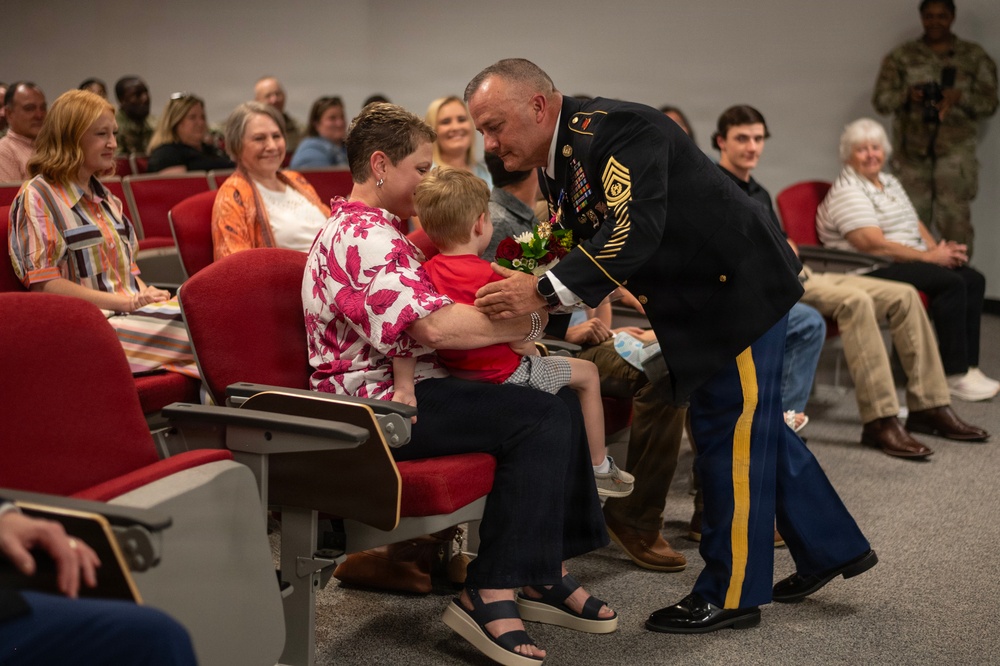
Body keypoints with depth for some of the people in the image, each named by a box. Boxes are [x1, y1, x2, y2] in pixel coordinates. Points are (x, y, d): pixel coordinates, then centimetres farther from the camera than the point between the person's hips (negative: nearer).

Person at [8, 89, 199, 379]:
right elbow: (43, 284, -10)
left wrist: (146, 294, -1)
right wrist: (125, 302, -17)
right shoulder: (38, 197, -3)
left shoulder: (104, 197, 22)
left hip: (130, 312, 7)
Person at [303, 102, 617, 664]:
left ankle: (546, 574, 8)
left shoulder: (375, 229, 20)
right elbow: (436, 326, -28)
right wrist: (526, 322, -15)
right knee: (542, 418, -23)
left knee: (562, 404, 5)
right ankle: (489, 595, -18)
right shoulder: (363, 237, -16)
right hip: (378, 403, -11)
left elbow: (431, 318, 23)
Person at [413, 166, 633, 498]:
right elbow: (518, 342, -21)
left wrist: (404, 384, -24)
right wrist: (534, 352, 2)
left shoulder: (426, 271, -9)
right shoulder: (489, 277, -25)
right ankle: (599, 467, 24)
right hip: (507, 375, -8)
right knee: (587, 373, 14)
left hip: (460, 372, 8)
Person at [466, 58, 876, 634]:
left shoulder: (616, 128, -24)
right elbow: (588, 247, 11)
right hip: (703, 300, 10)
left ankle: (731, 594, 9)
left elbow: (635, 228, -36)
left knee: (729, 430, -3)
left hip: (741, 284, -10)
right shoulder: (558, 168, 7)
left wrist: (545, 291, -41)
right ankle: (831, 547, 32)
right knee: (749, 427, 18)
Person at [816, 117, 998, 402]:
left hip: (913, 262, 9)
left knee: (973, 280, -9)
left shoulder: (891, 183, 21)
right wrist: (928, 256, -16)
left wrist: (940, 249, -1)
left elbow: (916, 225, 21)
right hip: (872, 271, -9)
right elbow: (874, 245, -19)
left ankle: (968, 366, -11)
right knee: (951, 282, -25)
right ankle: (955, 376, -23)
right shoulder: (847, 192, -10)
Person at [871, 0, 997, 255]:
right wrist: (907, 95, -15)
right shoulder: (901, 57, 10)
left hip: (955, 149, -1)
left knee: (955, 219, -10)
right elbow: (880, 100, 6)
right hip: (911, 148, 1)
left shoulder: (975, 57, 8)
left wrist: (960, 98, -15)